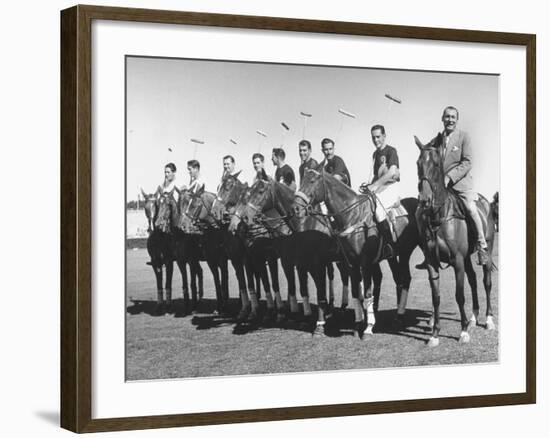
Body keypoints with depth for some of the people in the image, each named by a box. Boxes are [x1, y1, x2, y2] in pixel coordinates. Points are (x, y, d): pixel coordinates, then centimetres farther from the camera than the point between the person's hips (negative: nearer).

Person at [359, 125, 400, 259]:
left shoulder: (391, 151, -6)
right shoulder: (375, 154, 18)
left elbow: (392, 172, -19)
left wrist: (374, 185, -25)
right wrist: (369, 185, 5)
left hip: (391, 186, -8)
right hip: (378, 188, 8)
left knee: (377, 206, -28)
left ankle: (390, 244, -22)